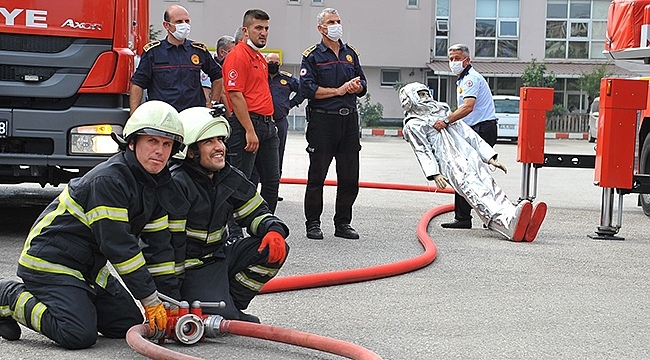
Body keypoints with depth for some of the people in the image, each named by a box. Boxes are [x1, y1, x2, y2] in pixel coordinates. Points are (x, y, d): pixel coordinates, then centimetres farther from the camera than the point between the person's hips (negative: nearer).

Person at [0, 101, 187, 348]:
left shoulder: (158, 185, 2)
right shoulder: (107, 181, -25)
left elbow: (159, 242, 7)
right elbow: (118, 246, -26)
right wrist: (150, 300, -21)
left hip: (88, 267, 10)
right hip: (49, 262, -10)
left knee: (130, 325, 7)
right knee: (80, 335, -24)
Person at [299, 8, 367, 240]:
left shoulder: (351, 53, 16)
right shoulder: (312, 56, 0)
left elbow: (362, 87, 19)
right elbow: (308, 89, -11)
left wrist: (357, 87, -5)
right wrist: (339, 90, -12)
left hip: (349, 119, 5)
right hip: (322, 120, -5)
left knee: (349, 177, 7)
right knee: (317, 175, 1)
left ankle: (343, 223, 18)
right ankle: (313, 224, 10)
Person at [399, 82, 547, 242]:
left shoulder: (443, 112, 35)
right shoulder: (413, 125, 16)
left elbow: (468, 134, 29)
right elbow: (423, 151, 2)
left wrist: (490, 157, 21)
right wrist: (434, 174, -15)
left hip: (470, 157, 6)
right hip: (451, 164, -6)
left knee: (492, 189, -20)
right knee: (477, 193, -30)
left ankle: (523, 227, -45)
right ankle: (509, 224, -55)